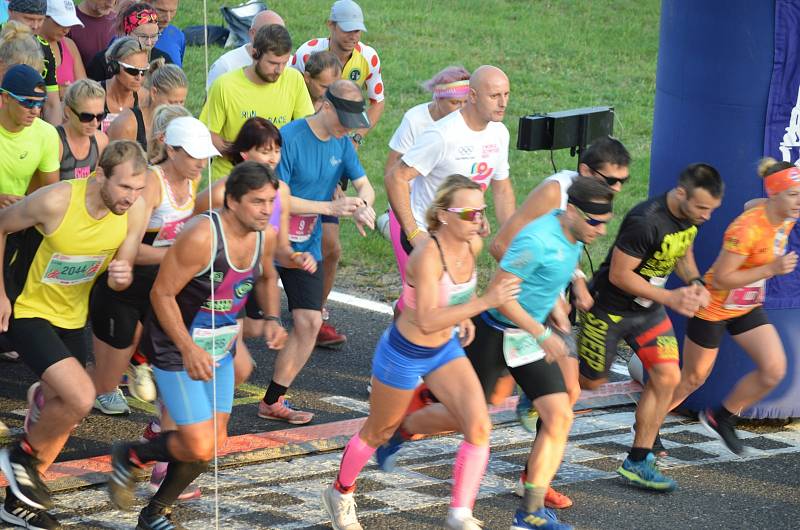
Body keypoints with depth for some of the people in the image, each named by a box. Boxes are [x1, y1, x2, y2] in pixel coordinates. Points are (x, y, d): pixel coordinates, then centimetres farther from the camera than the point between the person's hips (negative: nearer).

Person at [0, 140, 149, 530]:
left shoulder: (135, 211, -14)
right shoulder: (57, 201, -29)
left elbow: (118, 276, -3)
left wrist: (122, 275, -28)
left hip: (71, 317, 6)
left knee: (63, 417, 14)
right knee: (80, 397, -22)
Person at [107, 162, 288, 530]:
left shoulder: (265, 236, -6)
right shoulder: (201, 237, -28)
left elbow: (266, 278, 16)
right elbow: (162, 293, -23)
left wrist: (272, 319, -2)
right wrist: (188, 350, -28)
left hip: (220, 349, 8)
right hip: (177, 349, -8)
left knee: (214, 443, 10)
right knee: (199, 447, -13)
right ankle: (129, 457, 15)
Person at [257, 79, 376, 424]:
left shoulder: (342, 144, 3)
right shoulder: (289, 138, -20)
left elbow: (364, 185, 4)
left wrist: (364, 206, -22)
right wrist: (331, 207, -28)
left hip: (306, 247, 6)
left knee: (309, 323, -3)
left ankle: (272, 401, 9)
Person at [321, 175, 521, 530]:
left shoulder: (473, 245, -9)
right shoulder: (428, 255, -32)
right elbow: (427, 321, -40)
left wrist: (463, 315, 8)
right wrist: (483, 303, -45)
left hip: (446, 349, 6)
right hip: (404, 354, -6)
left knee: (479, 427, -12)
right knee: (378, 433, 16)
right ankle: (340, 495, 42)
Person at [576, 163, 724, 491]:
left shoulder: (692, 215, -7)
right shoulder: (646, 221, -34)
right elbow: (619, 275, -27)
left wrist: (694, 283, -5)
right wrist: (670, 298, -28)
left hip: (648, 310, 7)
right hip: (608, 307, -7)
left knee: (667, 377, -5)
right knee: (590, 381, 9)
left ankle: (638, 462, 3)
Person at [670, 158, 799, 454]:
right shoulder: (746, 229, -32)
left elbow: (751, 205, 16)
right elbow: (720, 279, -28)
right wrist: (771, 269, -33)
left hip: (747, 308, 7)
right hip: (713, 307, -7)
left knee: (774, 370, -7)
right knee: (693, 378, 8)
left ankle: (722, 418, 14)